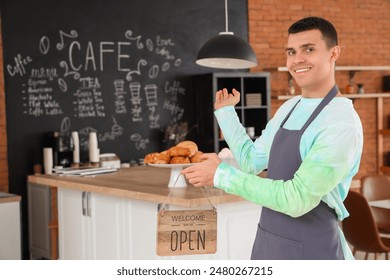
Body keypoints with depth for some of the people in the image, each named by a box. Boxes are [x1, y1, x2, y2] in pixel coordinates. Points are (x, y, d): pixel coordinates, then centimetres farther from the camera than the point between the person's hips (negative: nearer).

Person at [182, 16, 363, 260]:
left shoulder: (341, 123, -20)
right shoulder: (289, 108, 7)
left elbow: (298, 199, -26)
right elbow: (251, 160, 16)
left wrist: (222, 175, -23)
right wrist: (225, 111, 17)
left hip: (310, 249, -7)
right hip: (268, 241, 7)